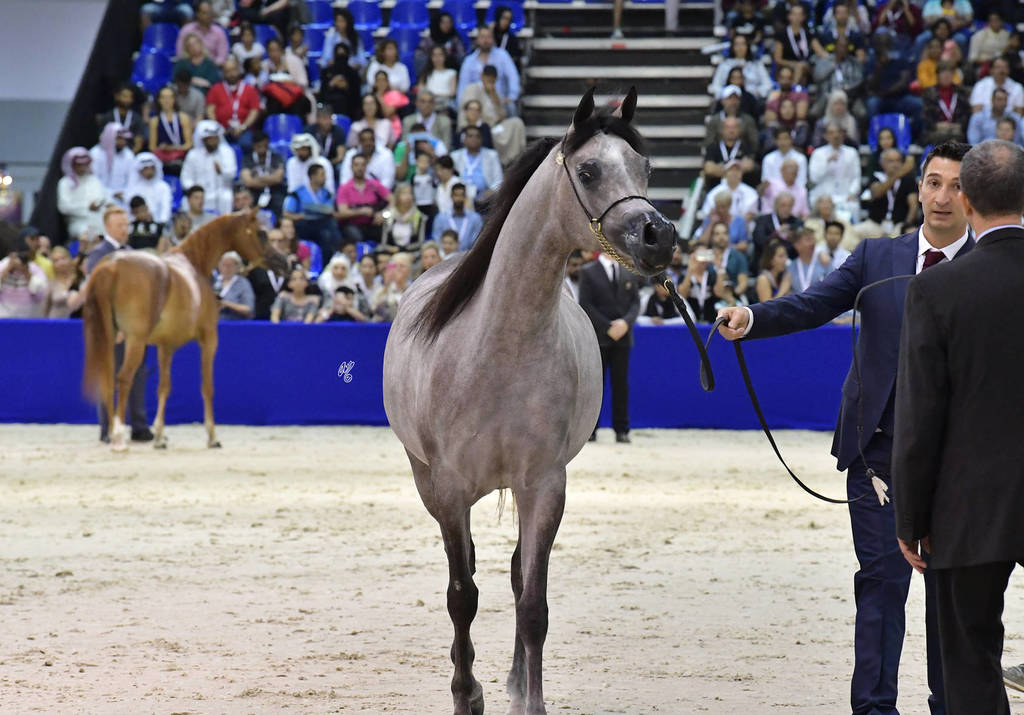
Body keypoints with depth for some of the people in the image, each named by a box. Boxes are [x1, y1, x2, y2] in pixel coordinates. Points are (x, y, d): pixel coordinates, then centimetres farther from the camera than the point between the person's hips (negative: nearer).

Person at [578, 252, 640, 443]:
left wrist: (626, 322, -10)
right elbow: (586, 305, -6)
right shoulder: (588, 272, 1)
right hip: (598, 335, -3)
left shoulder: (628, 272, 13)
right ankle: (590, 429, 5)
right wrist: (608, 328, -13)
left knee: (621, 383, 1)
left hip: (623, 335, 3)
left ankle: (621, 430, 3)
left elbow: (635, 302, 9)